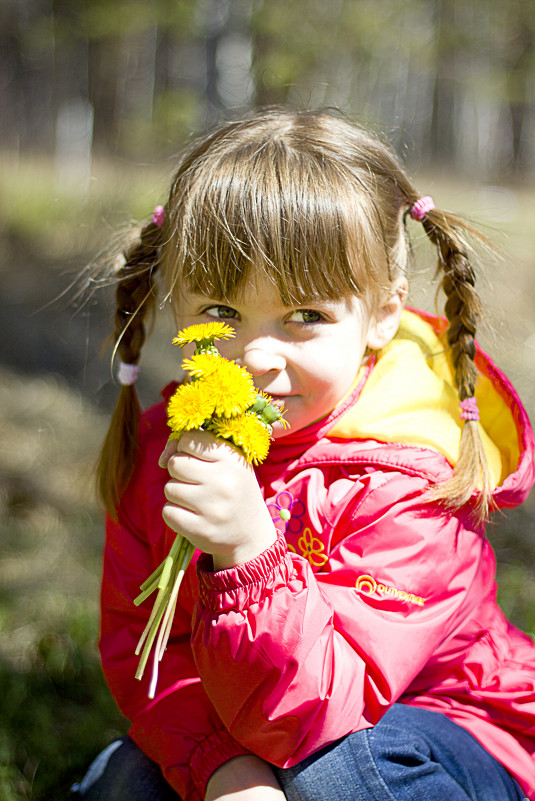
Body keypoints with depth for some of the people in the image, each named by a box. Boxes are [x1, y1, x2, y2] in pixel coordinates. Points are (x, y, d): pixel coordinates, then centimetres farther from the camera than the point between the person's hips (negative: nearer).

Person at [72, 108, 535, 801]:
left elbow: (311, 712, -31)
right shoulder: (163, 443, -8)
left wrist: (248, 553, -48)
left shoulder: (410, 487, -26)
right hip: (235, 736, 5)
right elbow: (140, 644, -9)